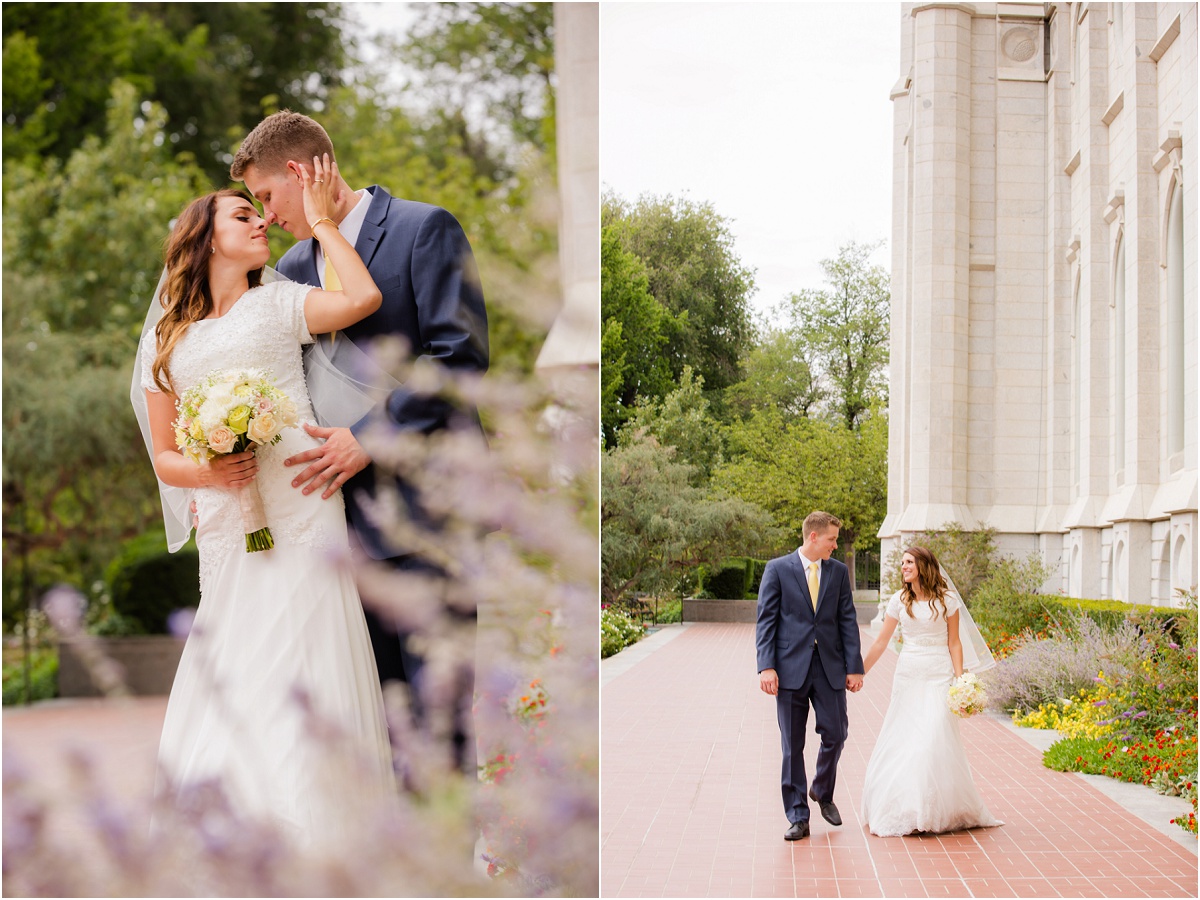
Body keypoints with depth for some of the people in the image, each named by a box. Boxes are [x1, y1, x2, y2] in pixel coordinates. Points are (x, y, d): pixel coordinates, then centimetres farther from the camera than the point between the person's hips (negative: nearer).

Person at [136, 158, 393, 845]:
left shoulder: (277, 305, 11)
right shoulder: (164, 342, 17)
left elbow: (363, 298, -9)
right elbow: (165, 458, 16)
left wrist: (321, 220, 3)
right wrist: (208, 471, -7)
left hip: (300, 517, -3)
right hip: (224, 531, 3)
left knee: (293, 681, -9)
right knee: (229, 681, 0)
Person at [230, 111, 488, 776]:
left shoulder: (425, 229, -4)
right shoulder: (293, 266, 16)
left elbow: (460, 354, -13)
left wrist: (369, 436, -18)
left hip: (424, 502, -6)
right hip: (346, 505, 7)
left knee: (438, 693, -3)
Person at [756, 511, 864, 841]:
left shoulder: (839, 572, 9)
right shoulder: (777, 569, 0)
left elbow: (848, 621, 8)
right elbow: (766, 621, -3)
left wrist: (854, 667, 1)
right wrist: (766, 666, -12)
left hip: (830, 668, 3)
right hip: (791, 668, -2)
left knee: (836, 733, 0)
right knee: (793, 746, 2)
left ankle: (822, 791, 29)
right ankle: (798, 818, 9)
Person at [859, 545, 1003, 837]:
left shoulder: (947, 600, -1)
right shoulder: (899, 600, 6)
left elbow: (954, 642, 1)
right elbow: (880, 641, 9)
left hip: (938, 676, -3)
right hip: (907, 676, 3)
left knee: (935, 739, -11)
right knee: (902, 742, 1)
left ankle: (940, 810, 1)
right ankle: (905, 810, 12)